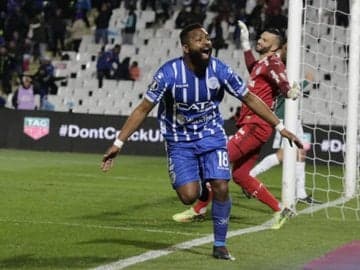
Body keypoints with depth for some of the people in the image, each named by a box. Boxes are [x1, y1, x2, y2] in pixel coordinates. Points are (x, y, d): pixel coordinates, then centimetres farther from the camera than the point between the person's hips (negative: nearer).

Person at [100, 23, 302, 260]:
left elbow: (250, 99, 0)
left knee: (221, 188, -14)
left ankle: (220, 245, 5)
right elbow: (143, 109, -13)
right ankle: (198, 185, 24)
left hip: (212, 135, 2)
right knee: (189, 196, -15)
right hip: (180, 141, -2)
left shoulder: (220, 70, -13)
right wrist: (118, 143, -17)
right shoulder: (169, 73, -20)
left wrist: (280, 128, 0)